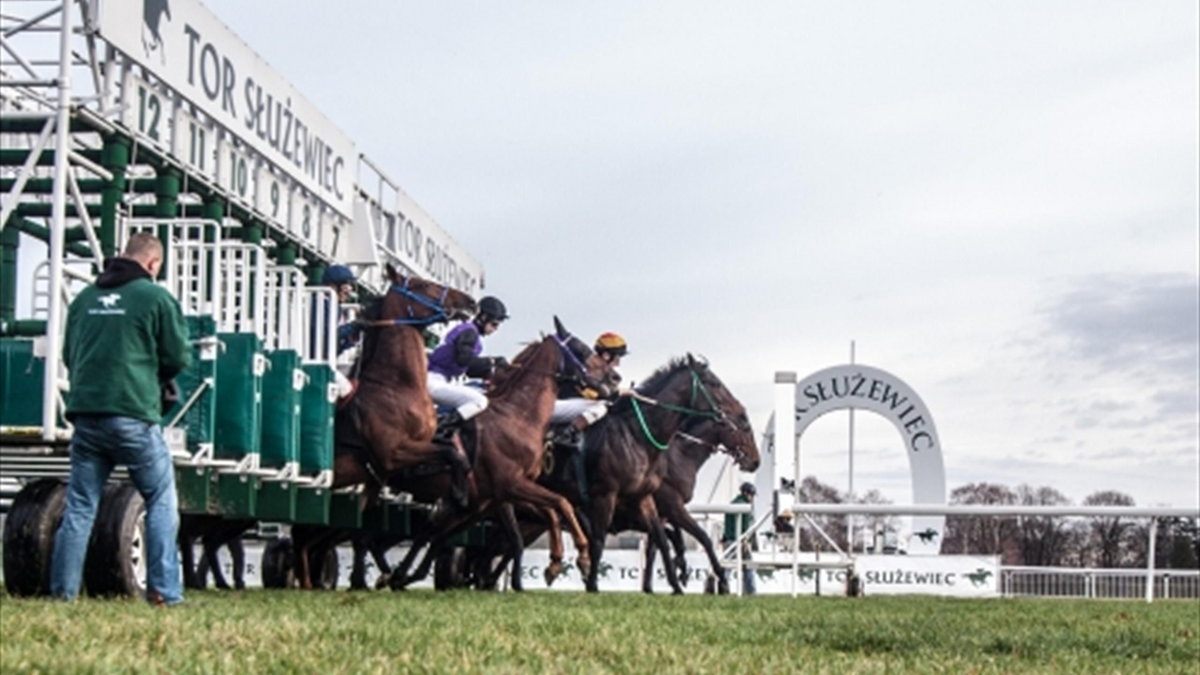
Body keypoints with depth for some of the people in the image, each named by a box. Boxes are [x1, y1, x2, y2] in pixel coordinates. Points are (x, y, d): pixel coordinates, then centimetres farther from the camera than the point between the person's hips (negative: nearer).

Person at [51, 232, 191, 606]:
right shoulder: (156, 298, -4)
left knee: (79, 506, 9)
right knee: (161, 502, 5)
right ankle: (164, 591, 0)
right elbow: (178, 358, -1)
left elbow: (69, 355, 19)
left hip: (85, 413, 5)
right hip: (134, 416, -5)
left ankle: (62, 591, 7)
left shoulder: (85, 298, 12)